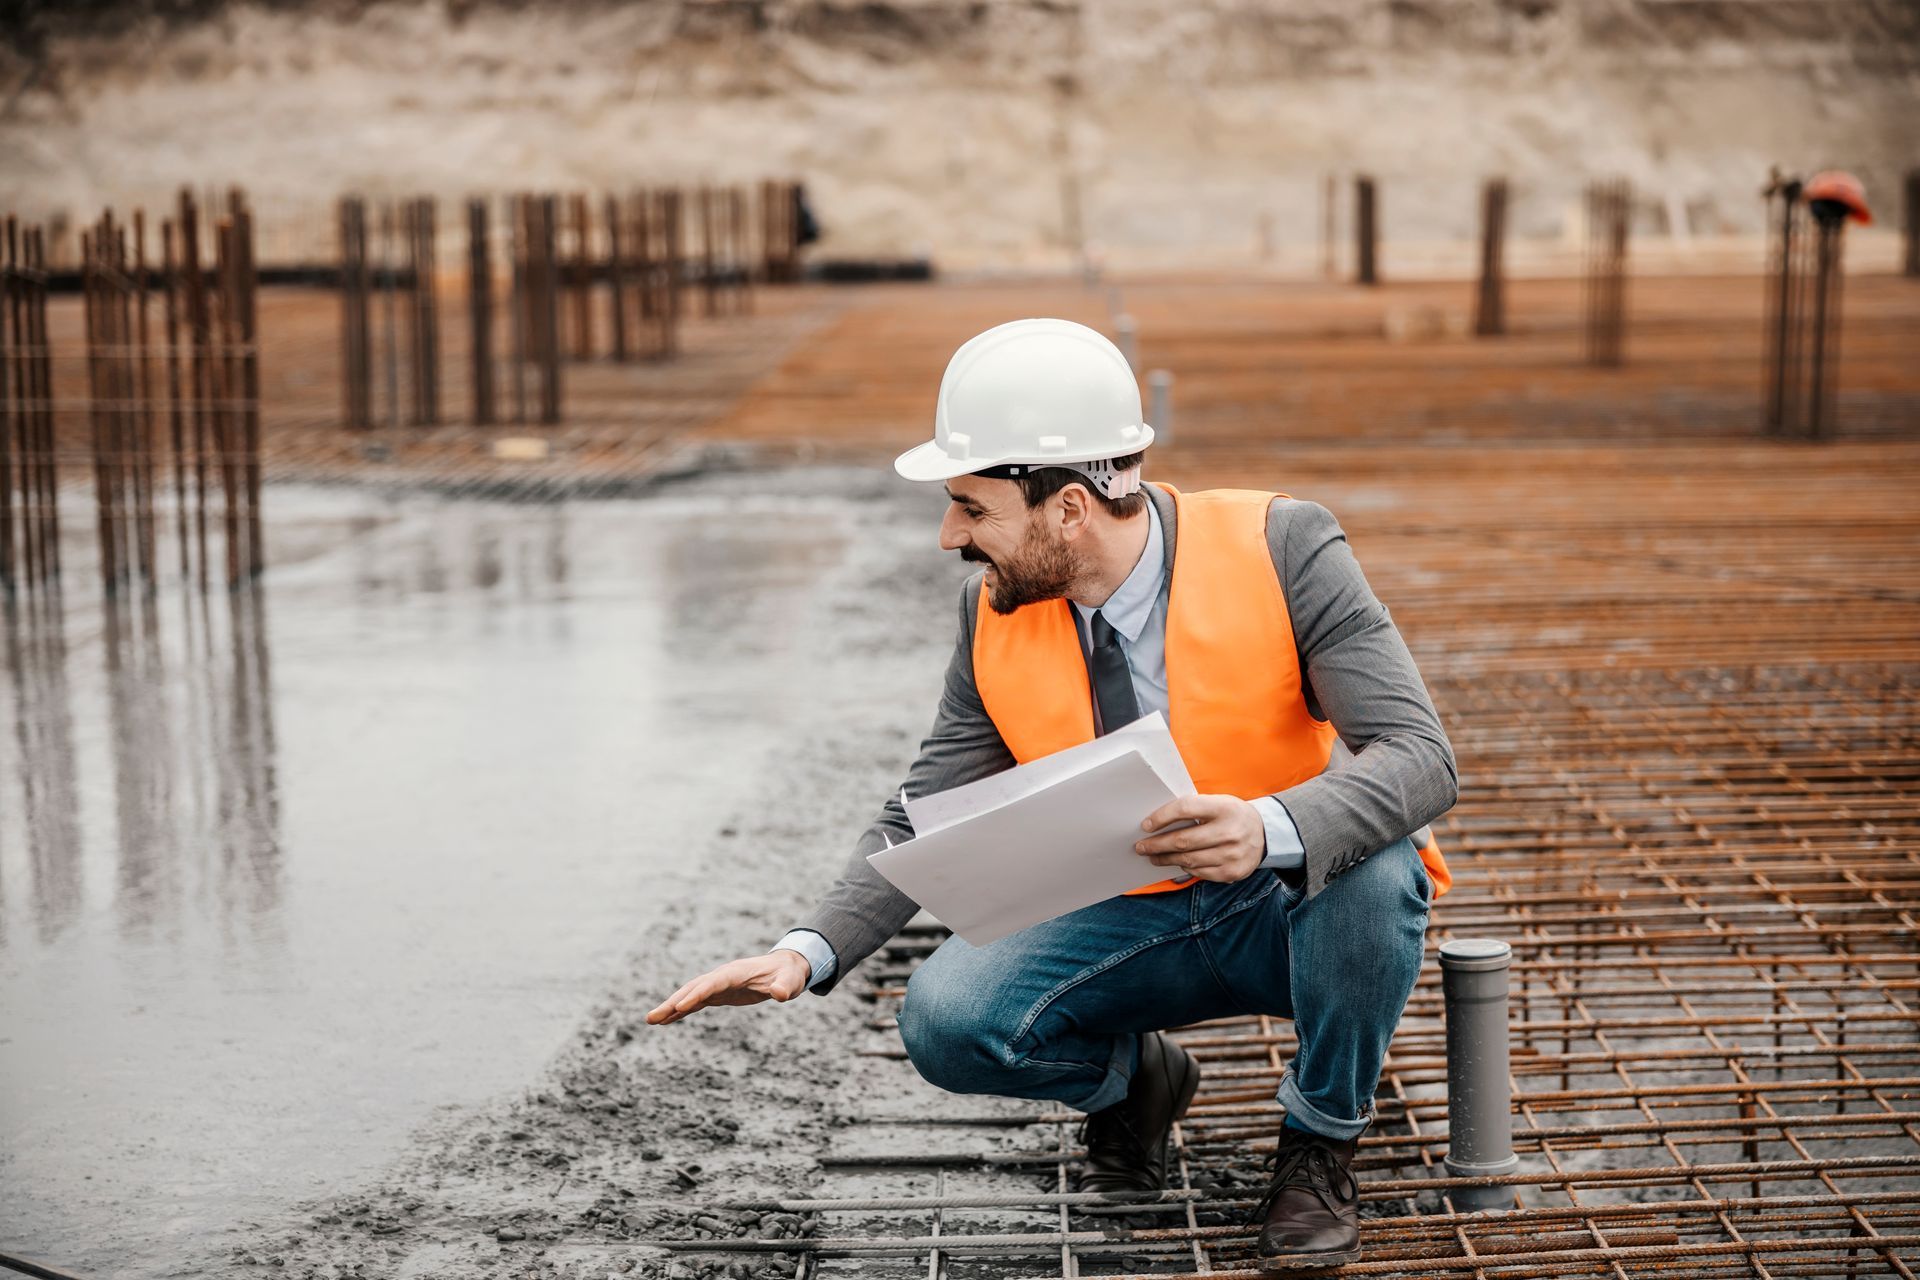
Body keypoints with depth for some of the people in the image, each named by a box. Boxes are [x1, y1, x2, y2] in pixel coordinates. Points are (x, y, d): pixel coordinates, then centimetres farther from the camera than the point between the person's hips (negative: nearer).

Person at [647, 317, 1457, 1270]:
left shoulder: (1281, 551, -21)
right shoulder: (995, 617, -8)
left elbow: (1420, 757, -27)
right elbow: (923, 825, -2)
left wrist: (1272, 829, -47)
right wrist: (807, 951, -19)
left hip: (1300, 905, -2)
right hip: (1137, 921, 3)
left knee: (1373, 871, -37)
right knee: (946, 1019, -23)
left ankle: (1320, 1138, -6)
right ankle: (1130, 1076, 12)